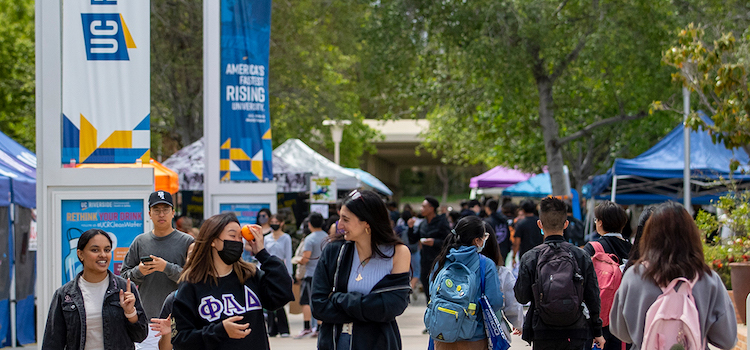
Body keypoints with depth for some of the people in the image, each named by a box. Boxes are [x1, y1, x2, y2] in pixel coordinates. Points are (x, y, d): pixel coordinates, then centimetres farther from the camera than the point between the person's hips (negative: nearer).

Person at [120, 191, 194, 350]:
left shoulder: (187, 242, 3)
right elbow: (124, 276, 15)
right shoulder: (140, 241, 11)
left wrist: (167, 268, -15)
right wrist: (139, 271, -6)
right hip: (146, 319, 2)